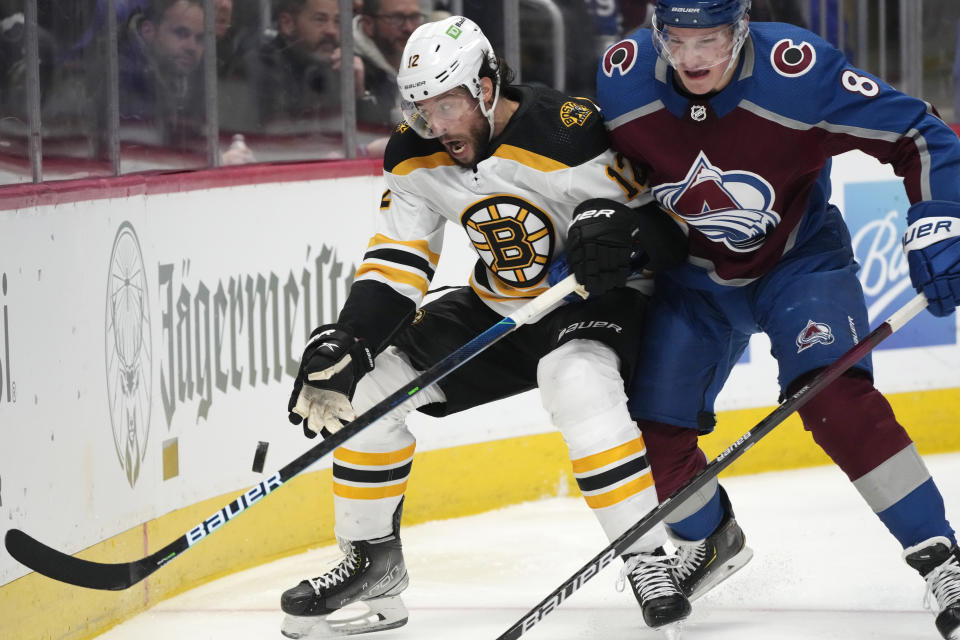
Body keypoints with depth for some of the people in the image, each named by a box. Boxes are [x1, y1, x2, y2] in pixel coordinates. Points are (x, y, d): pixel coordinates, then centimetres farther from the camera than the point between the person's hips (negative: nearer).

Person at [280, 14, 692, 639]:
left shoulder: (568, 135, -28)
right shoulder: (417, 157, -8)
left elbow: (666, 234, -23)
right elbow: (396, 265, -3)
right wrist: (346, 341, -17)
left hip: (593, 302, -7)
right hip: (495, 307, 7)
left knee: (579, 383, -39)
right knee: (368, 384, -4)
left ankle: (648, 561, -30)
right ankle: (372, 564, 14)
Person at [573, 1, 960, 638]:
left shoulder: (800, 73, -31)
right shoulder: (622, 79, -19)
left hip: (799, 258, -4)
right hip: (696, 274, 4)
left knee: (835, 399, -27)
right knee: (652, 425, 4)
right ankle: (710, 538, 36)